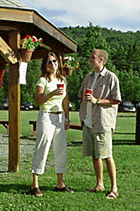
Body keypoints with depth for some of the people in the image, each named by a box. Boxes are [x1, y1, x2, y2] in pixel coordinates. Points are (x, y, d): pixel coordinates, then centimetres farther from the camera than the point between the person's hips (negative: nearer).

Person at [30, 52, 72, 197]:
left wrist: (67, 118, 14)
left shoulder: (63, 80, 13)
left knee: (61, 150, 8)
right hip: (46, 117, -6)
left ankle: (60, 183, 18)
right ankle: (35, 185, -2)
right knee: (42, 150, -7)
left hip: (60, 118, 6)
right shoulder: (43, 80, -5)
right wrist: (52, 94, -25)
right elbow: (37, 101, -13)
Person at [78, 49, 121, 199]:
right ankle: (99, 185, 20)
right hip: (88, 122, 7)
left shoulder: (111, 77, -5)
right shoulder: (88, 77, 16)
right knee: (94, 155, 9)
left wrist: (97, 101, -17)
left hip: (102, 123, -6)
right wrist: (82, 115, 17)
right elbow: (81, 96, 27)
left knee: (106, 155, -7)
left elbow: (116, 100, -9)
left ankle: (114, 188, 1)